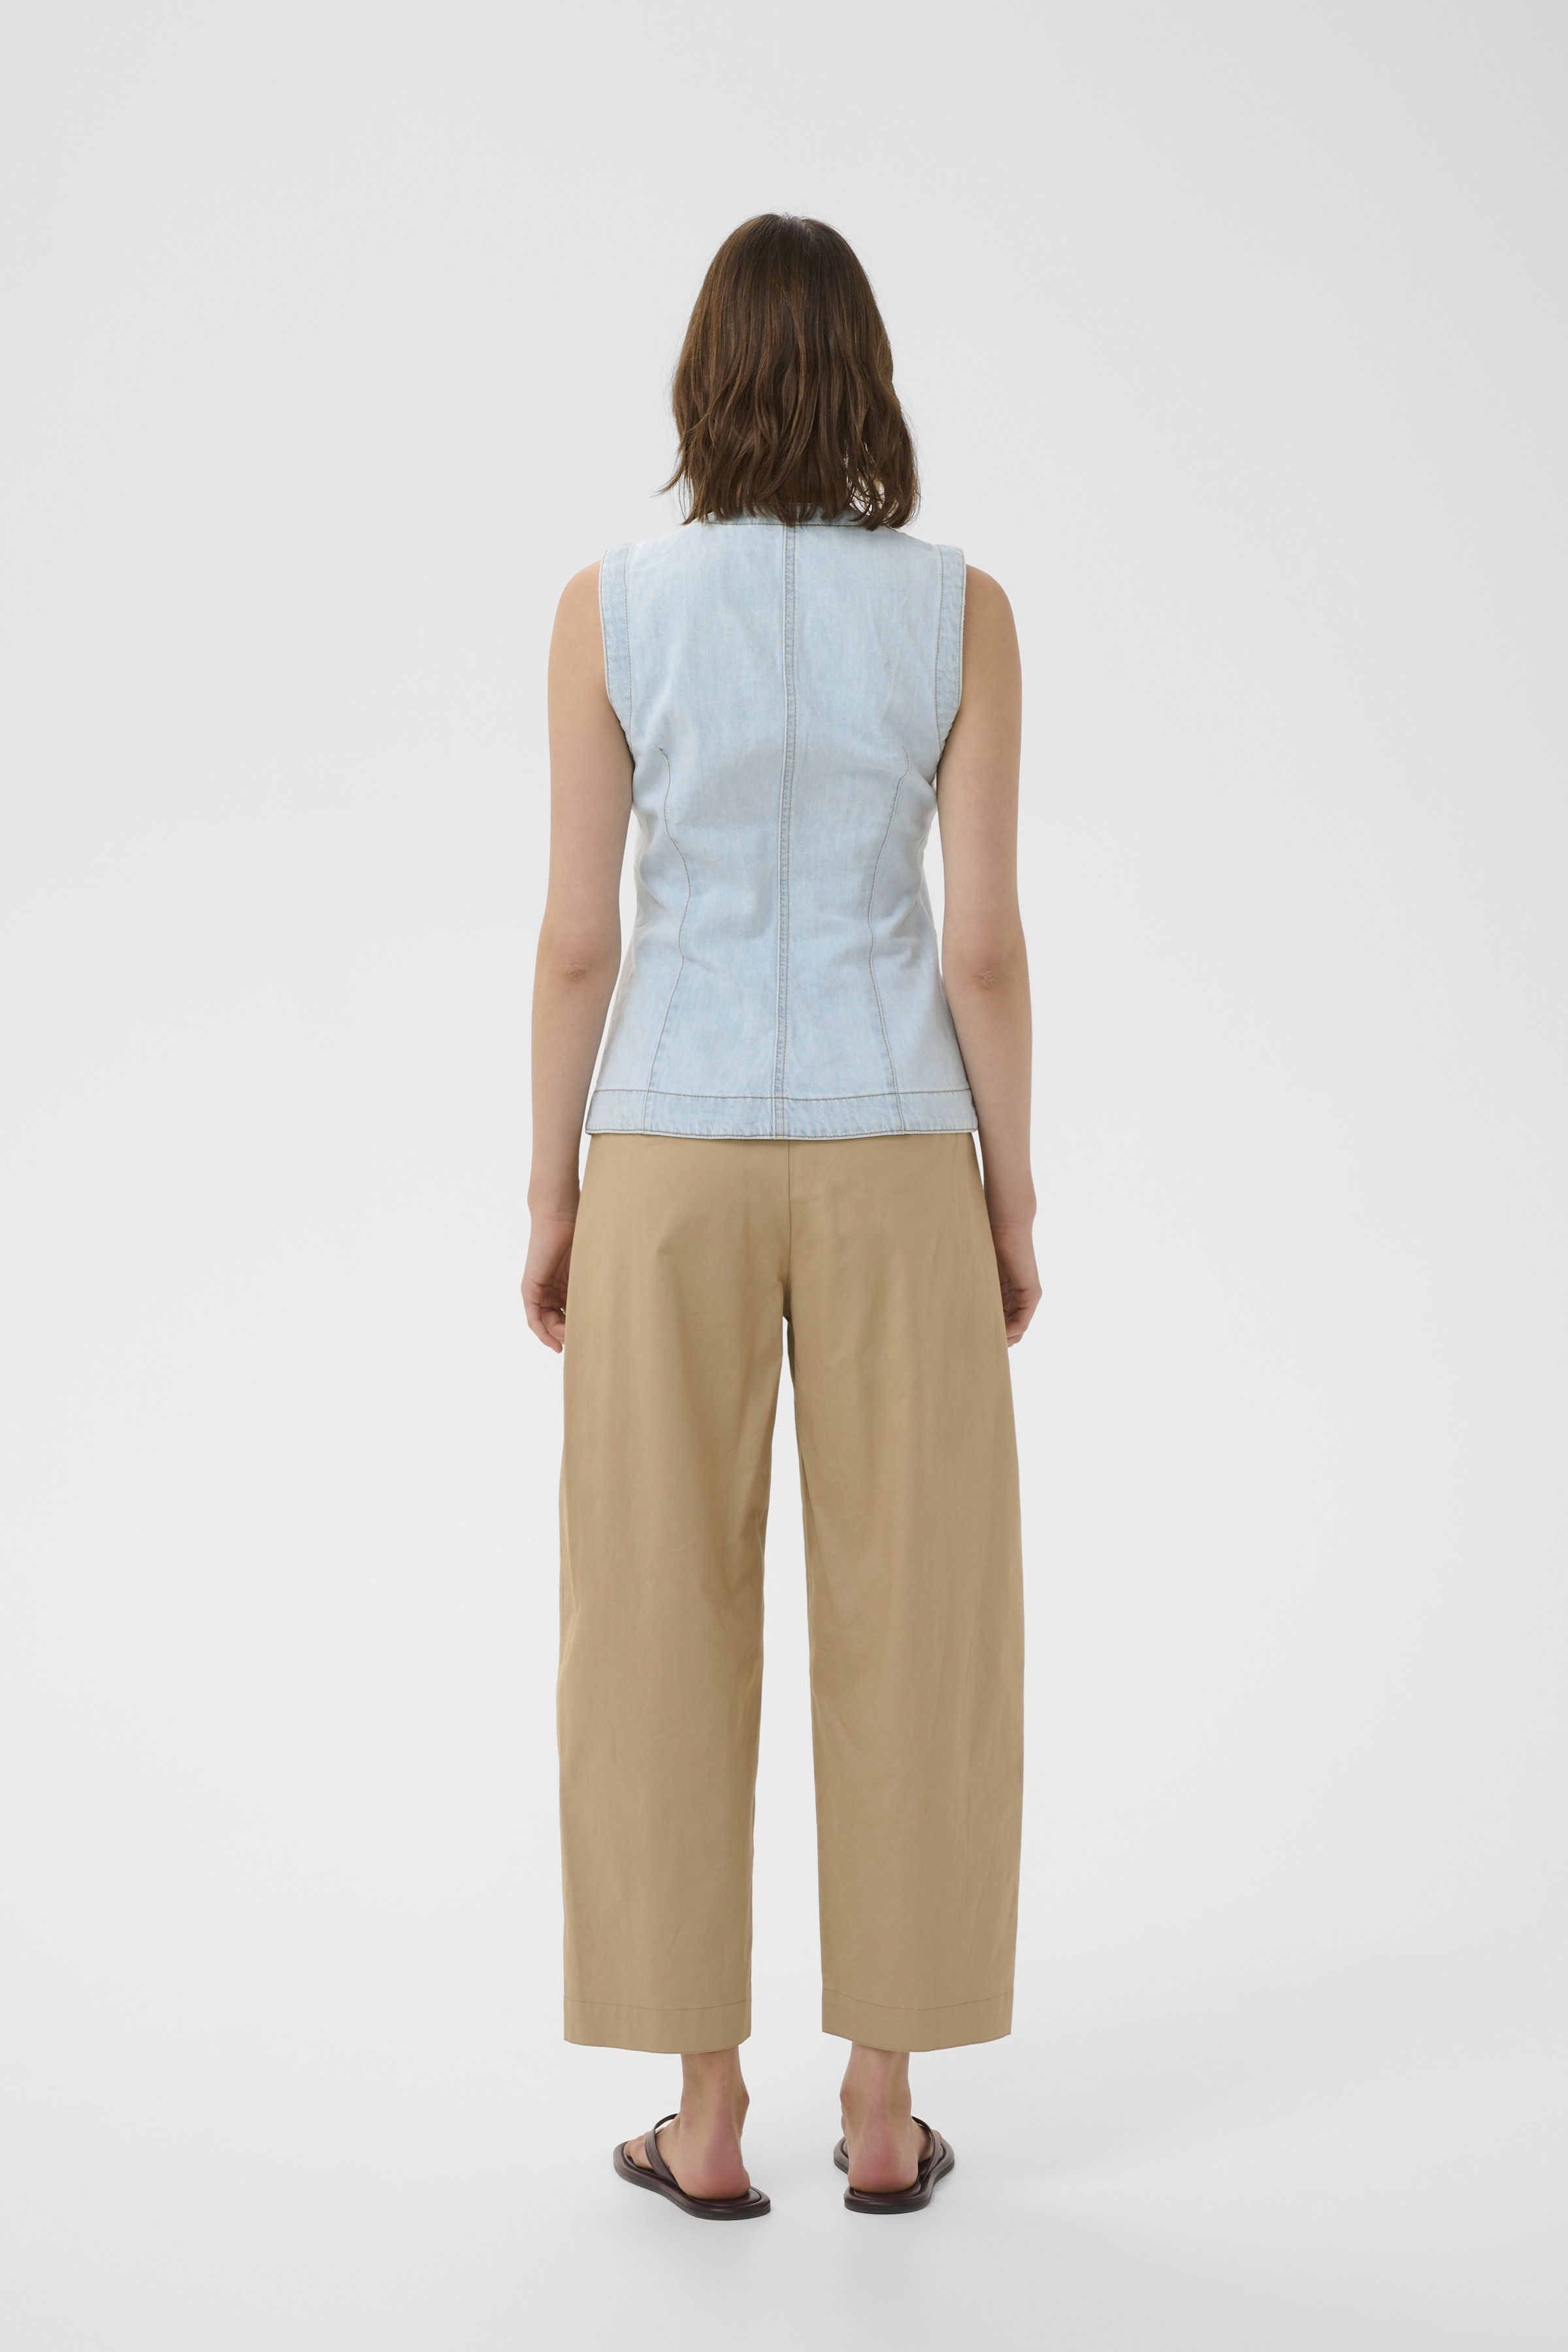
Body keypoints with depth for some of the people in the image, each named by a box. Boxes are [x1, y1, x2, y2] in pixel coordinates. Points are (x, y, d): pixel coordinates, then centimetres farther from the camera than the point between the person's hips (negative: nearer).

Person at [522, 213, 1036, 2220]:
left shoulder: (610, 607, -4)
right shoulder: (960, 609, -3)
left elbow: (578, 938, -4)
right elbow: (985, 941, -4)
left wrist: (552, 1193, 6)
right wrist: (1012, 1199, 6)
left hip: (678, 1161, 0)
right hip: (891, 1163, 0)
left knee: (672, 1639, 8)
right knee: (906, 1640, 9)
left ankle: (707, 2121, 13)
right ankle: (882, 2114, 15)